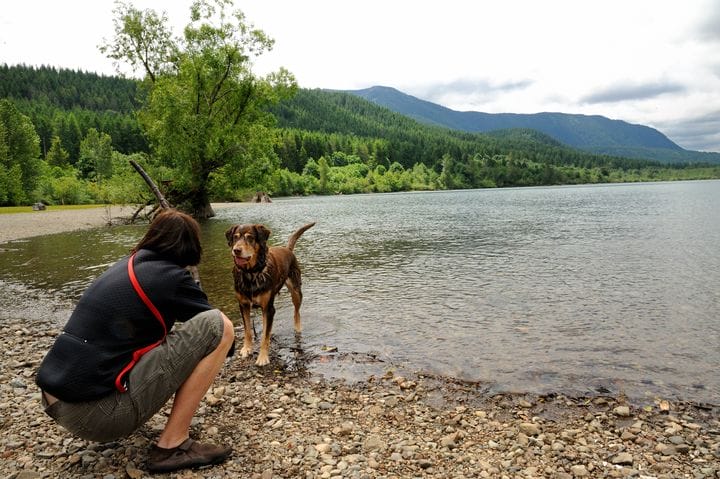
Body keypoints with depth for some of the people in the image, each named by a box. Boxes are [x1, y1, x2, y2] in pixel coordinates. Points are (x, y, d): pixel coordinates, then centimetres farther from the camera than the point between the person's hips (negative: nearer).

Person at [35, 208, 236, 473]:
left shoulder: (126, 265, 15)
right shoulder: (171, 277, -8)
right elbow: (218, 322, 5)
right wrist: (227, 346, 29)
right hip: (93, 412, -9)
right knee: (217, 327, -10)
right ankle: (172, 446, -4)